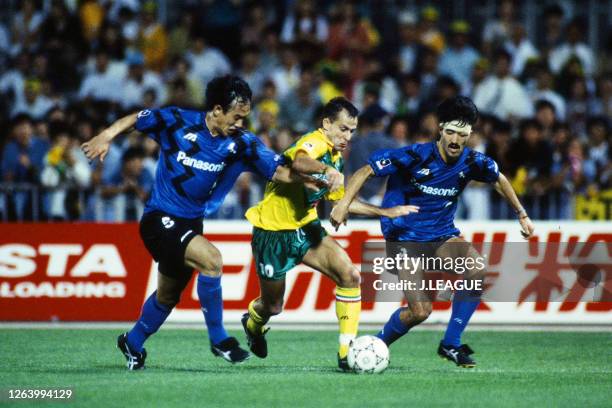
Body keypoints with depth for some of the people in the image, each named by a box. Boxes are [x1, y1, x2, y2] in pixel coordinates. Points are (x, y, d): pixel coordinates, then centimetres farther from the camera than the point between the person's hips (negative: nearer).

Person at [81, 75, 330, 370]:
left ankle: (132, 343, 46)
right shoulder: (177, 122, -14)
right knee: (211, 259, -28)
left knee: (168, 296, 20)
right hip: (160, 219, -6)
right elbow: (135, 119, 0)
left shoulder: (242, 144, -7)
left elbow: (281, 171, -13)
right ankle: (218, 339, -15)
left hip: (191, 223, 6)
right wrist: (105, 137, -14)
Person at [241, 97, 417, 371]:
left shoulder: (336, 157, 6)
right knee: (272, 307, 9)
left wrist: (384, 212, 14)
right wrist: (326, 169, -66)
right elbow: (299, 162, -48)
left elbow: (340, 201, 19)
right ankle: (253, 324, 48)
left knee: (349, 276, -15)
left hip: (305, 229, 7)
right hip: (273, 232, -7)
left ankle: (347, 353, -12)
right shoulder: (315, 142, -22)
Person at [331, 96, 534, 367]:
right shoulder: (416, 156, -19)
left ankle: (451, 344, -9)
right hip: (404, 239, -4)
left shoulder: (472, 162, -5)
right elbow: (367, 171, -14)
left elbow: (499, 180, 18)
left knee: (477, 272, -25)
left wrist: (522, 215, 19)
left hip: (443, 236, 4)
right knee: (420, 310, -15)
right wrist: (344, 203, -26)